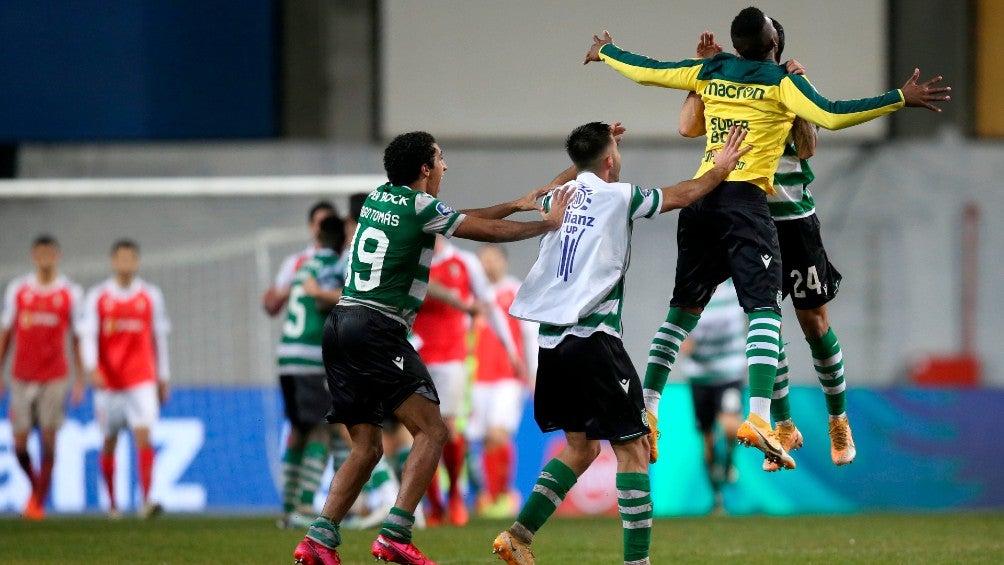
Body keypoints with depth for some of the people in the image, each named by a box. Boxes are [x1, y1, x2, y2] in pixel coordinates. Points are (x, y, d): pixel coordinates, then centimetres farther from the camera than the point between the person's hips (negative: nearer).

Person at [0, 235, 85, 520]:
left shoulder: (71, 293, 2)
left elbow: (78, 338, 5)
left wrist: (80, 379, 1)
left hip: (54, 377, -2)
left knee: (48, 440, -5)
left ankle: (39, 502, 3)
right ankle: (35, 486, 26)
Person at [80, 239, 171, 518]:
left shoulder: (151, 295, 6)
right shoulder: (97, 296, 2)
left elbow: (159, 337, 13)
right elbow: (88, 336, -4)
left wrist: (163, 377, 14)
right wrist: (92, 368, -21)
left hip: (142, 380, 0)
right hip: (108, 380, 1)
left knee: (143, 437, -15)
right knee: (109, 443, 8)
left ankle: (147, 501, -21)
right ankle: (112, 503, 22)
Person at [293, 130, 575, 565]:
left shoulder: (378, 198, 18)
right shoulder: (420, 206, -5)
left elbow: (461, 219, 30)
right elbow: (489, 231, 3)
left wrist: (516, 204, 33)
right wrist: (546, 223, 18)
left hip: (341, 323, 8)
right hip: (378, 329, -8)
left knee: (366, 448, 11)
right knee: (431, 431, -8)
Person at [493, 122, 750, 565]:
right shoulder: (619, 196, -1)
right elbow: (684, 195, 14)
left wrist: (588, 157, 53)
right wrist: (720, 169, 32)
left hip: (550, 341, 7)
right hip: (592, 339, -7)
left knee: (580, 446, 18)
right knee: (632, 448, -2)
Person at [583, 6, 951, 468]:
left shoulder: (708, 73, 12)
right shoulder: (782, 80, -2)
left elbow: (643, 71, 19)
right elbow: (830, 116, -16)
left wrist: (605, 51, 39)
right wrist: (900, 99, -15)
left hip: (700, 199, 5)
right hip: (745, 201, -5)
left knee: (683, 308, 16)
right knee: (764, 309, -10)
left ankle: (647, 410, 10)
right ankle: (759, 417, -27)